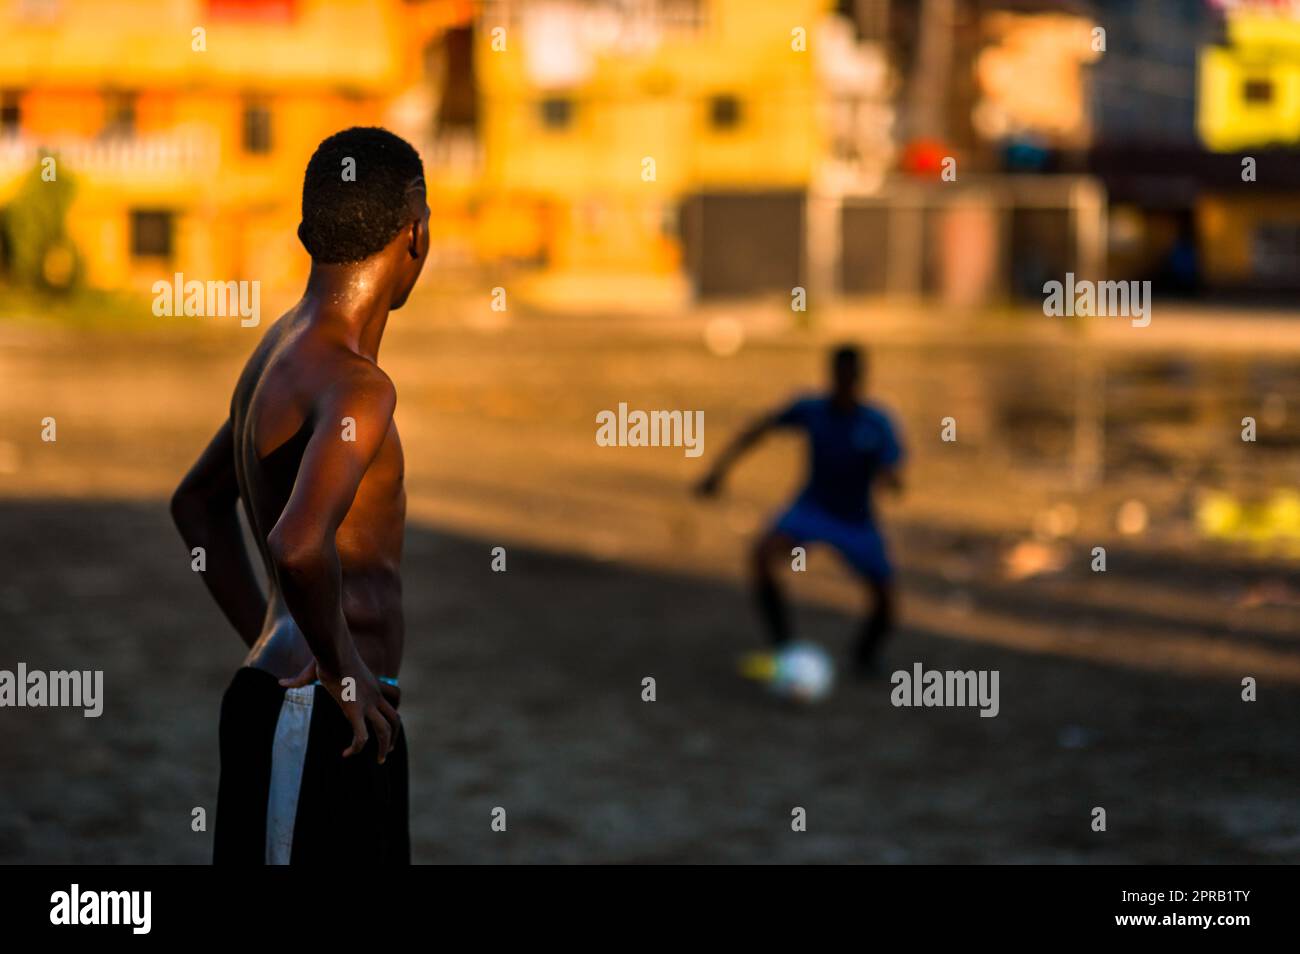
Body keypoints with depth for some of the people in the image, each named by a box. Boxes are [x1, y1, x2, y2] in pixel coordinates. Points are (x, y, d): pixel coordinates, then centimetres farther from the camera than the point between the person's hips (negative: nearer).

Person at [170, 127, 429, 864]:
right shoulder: (357, 386, -18)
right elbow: (298, 547, -35)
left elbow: (198, 502, 27)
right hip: (319, 721, -10)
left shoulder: (282, 350, 12)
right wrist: (341, 671, -19)